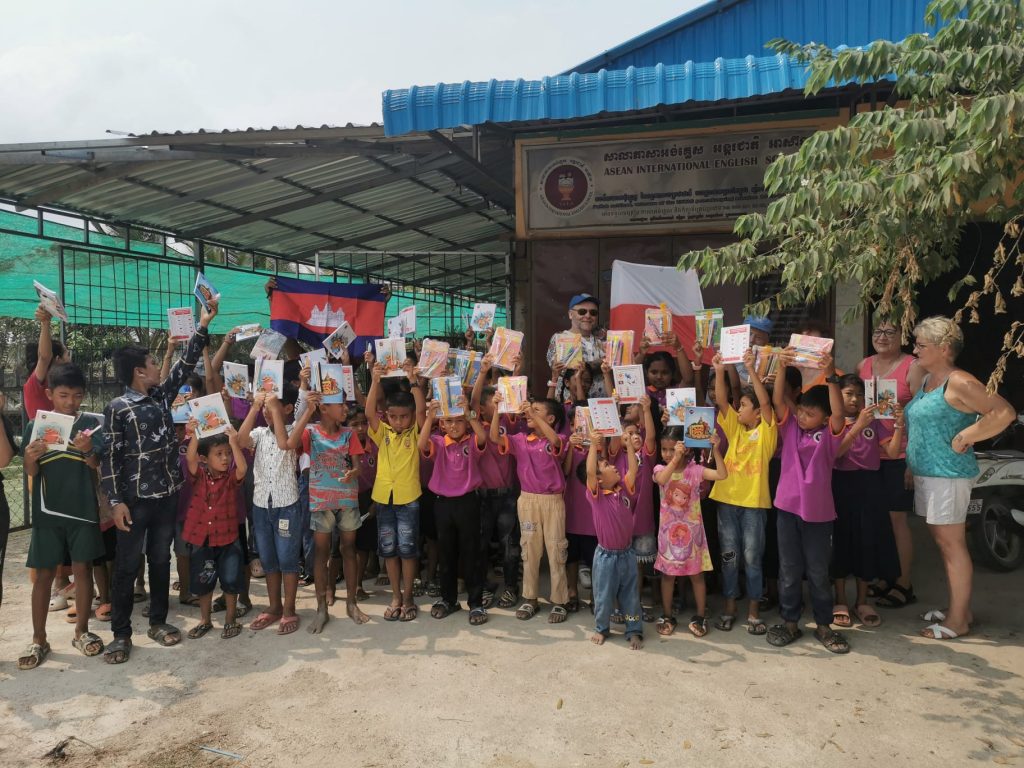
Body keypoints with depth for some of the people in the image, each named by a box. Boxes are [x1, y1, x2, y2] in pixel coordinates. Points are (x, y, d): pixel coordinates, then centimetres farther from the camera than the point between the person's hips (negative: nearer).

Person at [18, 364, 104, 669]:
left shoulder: (90, 423, -1)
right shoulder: (36, 425, 1)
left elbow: (96, 465, -3)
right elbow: (31, 472, 2)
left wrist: (87, 450, -24)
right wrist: (31, 457, -21)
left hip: (83, 508, 0)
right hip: (47, 510, 1)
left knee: (83, 568, 5)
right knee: (44, 574, 5)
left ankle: (81, 631, 19)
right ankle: (39, 640, 15)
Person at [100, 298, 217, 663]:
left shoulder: (161, 396, 7)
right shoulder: (117, 409, -9)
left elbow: (184, 366, 9)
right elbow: (111, 457, -10)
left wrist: (202, 326, 5)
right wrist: (116, 501, -15)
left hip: (168, 493, 5)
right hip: (135, 498, -5)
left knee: (161, 559, 13)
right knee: (127, 565, 3)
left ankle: (158, 621, 25)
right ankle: (121, 633, 12)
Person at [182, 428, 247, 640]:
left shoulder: (232, 478, -5)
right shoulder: (199, 475, -3)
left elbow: (243, 468, -27)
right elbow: (190, 458, -21)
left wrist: (234, 443, -35)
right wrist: (195, 436, -35)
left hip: (228, 539, -1)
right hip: (200, 539, 1)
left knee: (230, 581, 4)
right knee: (202, 582, 14)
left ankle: (230, 620, 22)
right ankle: (205, 620, 31)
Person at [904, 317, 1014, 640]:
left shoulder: (958, 383, -14)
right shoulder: (927, 380, 14)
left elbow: (1005, 412, -20)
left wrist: (963, 438, -19)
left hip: (948, 474, -9)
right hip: (925, 473, 10)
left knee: (951, 544, -2)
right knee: (942, 542, 15)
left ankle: (958, 620, 7)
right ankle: (960, 608, 27)